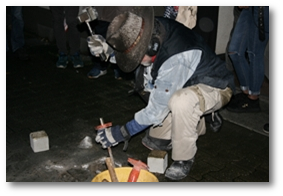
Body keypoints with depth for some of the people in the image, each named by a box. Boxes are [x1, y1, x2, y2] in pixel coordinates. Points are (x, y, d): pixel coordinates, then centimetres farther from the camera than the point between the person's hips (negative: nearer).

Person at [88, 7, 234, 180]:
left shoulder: (175, 59, -38)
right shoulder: (153, 30, -15)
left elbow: (156, 110, -28)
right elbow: (127, 49, 9)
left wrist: (122, 133, -18)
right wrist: (108, 49, -12)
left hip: (216, 87, -9)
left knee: (180, 101, -38)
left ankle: (184, 159, -11)